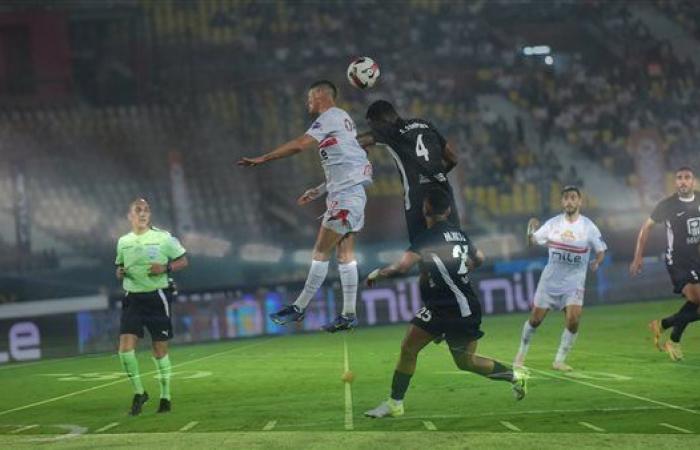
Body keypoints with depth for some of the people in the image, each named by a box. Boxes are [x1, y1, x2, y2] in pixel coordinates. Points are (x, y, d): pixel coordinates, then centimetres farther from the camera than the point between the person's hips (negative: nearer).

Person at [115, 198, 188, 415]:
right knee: (125, 348, -10)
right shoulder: (123, 242, 8)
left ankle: (165, 397, 19)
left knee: (159, 349, 3)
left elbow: (183, 261, 3)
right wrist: (120, 272, -1)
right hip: (132, 298, 3)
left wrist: (165, 268, -15)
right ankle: (139, 392, 8)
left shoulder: (163, 237, -4)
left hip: (157, 297, -3)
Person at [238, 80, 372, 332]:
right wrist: (320, 190, 26)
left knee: (321, 251, -7)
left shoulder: (330, 117, -7)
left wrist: (262, 159, -19)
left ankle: (299, 308, -5)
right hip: (351, 191, 10)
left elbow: (300, 145, -20)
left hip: (345, 193, -10)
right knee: (344, 253, 7)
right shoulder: (341, 118, 21)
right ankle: (349, 314, 6)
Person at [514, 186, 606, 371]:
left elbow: (601, 250, 0)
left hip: (574, 283, -1)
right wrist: (531, 229, -20)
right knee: (535, 319, 6)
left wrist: (597, 262, -21)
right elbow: (532, 242, 1)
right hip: (550, 280, 1)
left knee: (573, 320, -18)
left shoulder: (588, 226, -8)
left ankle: (559, 361, -2)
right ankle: (521, 353, 29)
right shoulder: (553, 223, -4)